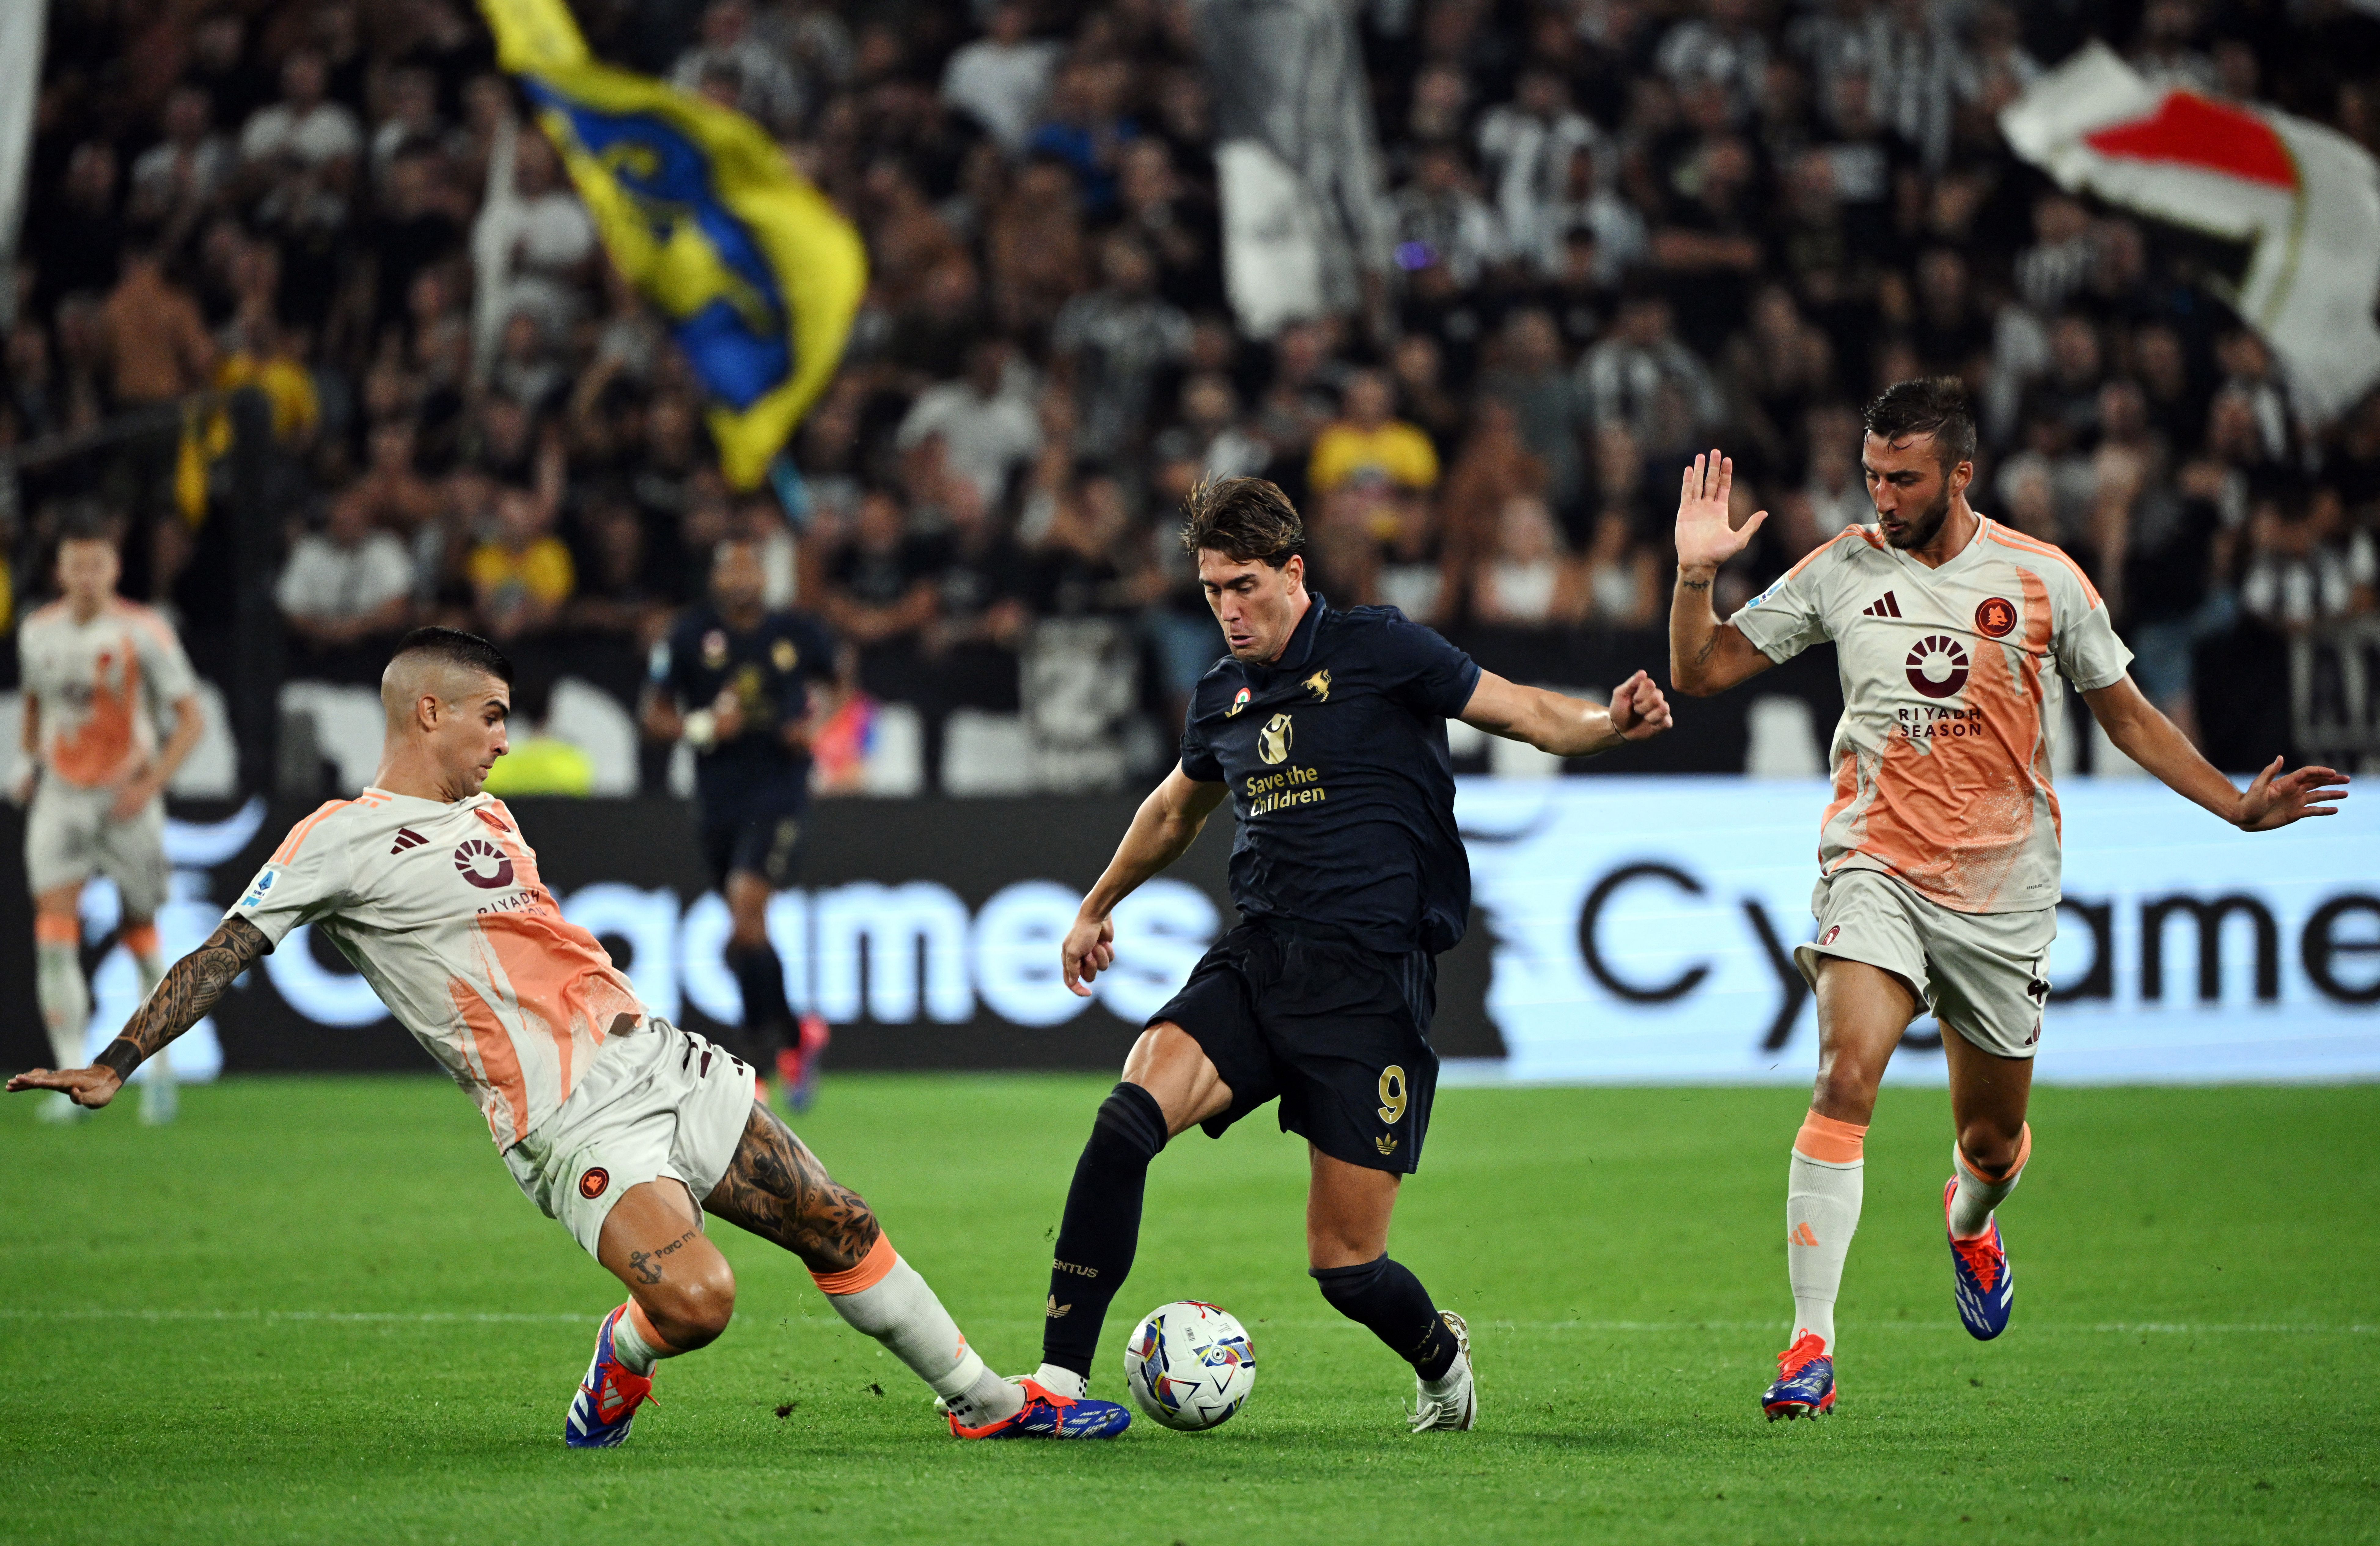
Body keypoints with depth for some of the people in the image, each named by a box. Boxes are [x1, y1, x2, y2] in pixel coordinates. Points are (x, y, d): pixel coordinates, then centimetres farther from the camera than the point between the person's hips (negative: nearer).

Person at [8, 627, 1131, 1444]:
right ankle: (621, 1364, 9)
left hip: (659, 1061, 8)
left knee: (837, 1227, 9)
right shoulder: (342, 841, -7)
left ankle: (988, 1402, 23)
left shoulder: (488, 816, 17)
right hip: (571, 1122, -8)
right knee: (696, 1301, -26)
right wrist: (114, 1066, -17)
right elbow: (228, 951, -10)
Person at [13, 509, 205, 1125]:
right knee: (54, 922, -15)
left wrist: (150, 786, -17)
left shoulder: (144, 632, -10)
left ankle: (161, 1067, 29)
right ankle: (74, 1080, -16)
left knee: (140, 930, 6)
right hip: (61, 796, 2)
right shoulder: (38, 632, 3)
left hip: (127, 796, -2)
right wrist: (31, 763, 9)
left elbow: (191, 720, -8)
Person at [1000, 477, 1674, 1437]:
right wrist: (1098, 908, 47)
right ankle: (1057, 1378, -20)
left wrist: (1612, 724, -23)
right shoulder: (1223, 698, 14)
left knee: (1344, 1263, -5)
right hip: (1256, 961, 5)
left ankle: (1440, 1355, 30)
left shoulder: (1376, 651, -3)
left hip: (1371, 978, -5)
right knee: (1128, 1116, -23)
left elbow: (1530, 716, -2)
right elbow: (1176, 811, 34)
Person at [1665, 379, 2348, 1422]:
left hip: (2003, 894, 1)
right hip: (1877, 867, -1)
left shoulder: (2043, 581, -1)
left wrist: (2239, 807, 3)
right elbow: (1700, 672, 5)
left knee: (1993, 1142, 11)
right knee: (1846, 1077, -24)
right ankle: (1810, 1346, -24)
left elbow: (2128, 717, 10)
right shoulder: (1841, 572, 0)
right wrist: (1696, 576, -13)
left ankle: (1968, 1220, 51)